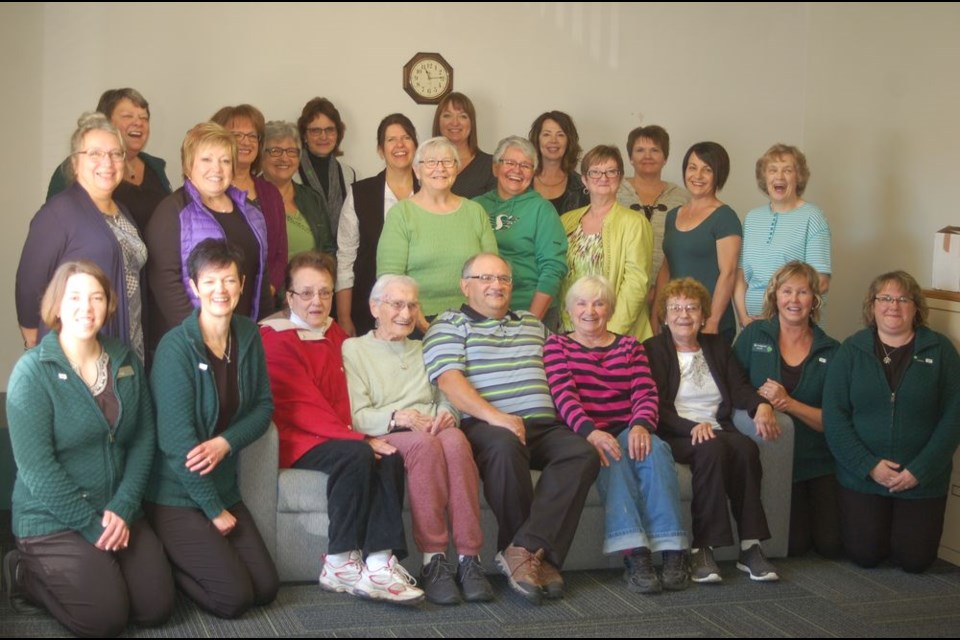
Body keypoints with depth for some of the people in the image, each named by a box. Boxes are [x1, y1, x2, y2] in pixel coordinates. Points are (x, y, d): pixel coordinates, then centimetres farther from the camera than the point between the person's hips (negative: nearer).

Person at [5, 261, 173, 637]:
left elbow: (144, 438, 2)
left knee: (157, 608, -3)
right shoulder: (33, 371, -14)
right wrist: (91, 524, -18)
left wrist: (123, 508, -11)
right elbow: (36, 467, -18)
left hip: (118, 512, 6)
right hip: (52, 520, -5)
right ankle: (27, 573, 12)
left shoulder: (126, 362, 3)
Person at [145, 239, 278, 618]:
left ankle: (182, 559, 23)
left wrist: (225, 442, -16)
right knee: (234, 597, -12)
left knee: (266, 589, 4)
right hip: (176, 494, -6)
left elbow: (264, 406, 6)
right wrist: (214, 511, -15)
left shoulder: (248, 336, 0)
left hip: (224, 487, 7)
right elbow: (177, 440, -20)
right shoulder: (176, 347, -19)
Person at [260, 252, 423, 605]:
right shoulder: (277, 339, -4)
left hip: (335, 435, 7)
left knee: (390, 457, -23)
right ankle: (341, 565, -26)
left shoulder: (336, 335, 20)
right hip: (294, 442, -6)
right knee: (356, 455, -33)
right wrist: (359, 438, -19)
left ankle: (380, 561, -30)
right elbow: (304, 407, -12)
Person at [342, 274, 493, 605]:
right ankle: (433, 561, -36)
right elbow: (356, 416, 1)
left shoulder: (425, 350, 29)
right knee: (425, 444, -38)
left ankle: (469, 558, -37)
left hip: (432, 429, 3)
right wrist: (397, 417, -18)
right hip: (385, 439, -3)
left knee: (455, 439, -35)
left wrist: (448, 414, -6)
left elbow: (446, 398, 18)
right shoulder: (354, 349, 14)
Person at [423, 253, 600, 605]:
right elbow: (449, 380, -6)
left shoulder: (532, 323, 30)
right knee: (505, 446, -39)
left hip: (544, 426, 5)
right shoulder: (449, 324, 11)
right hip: (485, 426, -5)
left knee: (582, 453, -26)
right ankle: (540, 556, -25)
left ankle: (524, 550, -31)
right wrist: (495, 416, -20)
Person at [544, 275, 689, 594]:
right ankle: (635, 556, -47)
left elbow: (646, 392, 4)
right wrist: (591, 431, -25)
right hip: (582, 435, -3)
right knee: (612, 455, -36)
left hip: (627, 432, 3)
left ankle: (673, 553, -38)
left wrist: (641, 425, -19)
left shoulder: (629, 346, 21)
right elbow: (563, 394, -6)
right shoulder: (557, 345, 12)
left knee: (655, 448, -31)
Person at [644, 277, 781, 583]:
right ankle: (702, 549, -33)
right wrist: (691, 428, -22)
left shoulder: (717, 346, 23)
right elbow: (655, 407, -5)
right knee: (712, 448, -35)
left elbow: (740, 387, 9)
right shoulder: (652, 350, 8)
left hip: (717, 430, 4)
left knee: (746, 447, -30)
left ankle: (750, 547, -28)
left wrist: (760, 405, -14)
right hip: (676, 435, -4)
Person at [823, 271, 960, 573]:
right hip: (862, 476, 0)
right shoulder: (852, 349, 1)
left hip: (922, 479, 0)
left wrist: (920, 471, -13)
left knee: (915, 560, -1)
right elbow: (834, 415, -4)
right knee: (864, 555, -2)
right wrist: (869, 466, -14)